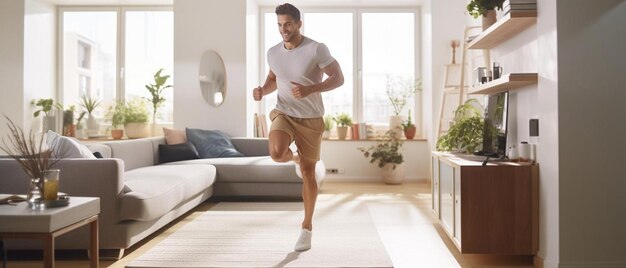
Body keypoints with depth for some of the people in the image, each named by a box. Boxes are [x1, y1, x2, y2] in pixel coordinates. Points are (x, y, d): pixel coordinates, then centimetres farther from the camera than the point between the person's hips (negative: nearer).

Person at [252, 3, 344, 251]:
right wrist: (262, 90, -5)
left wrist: (310, 90, -27)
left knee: (308, 172, 3)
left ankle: (307, 227, 21)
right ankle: (295, 157, 13)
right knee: (276, 153, -28)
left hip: (310, 118, -2)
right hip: (283, 113, 3)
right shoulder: (273, 52, 1)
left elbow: (338, 78, -11)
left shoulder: (316, 49, -13)